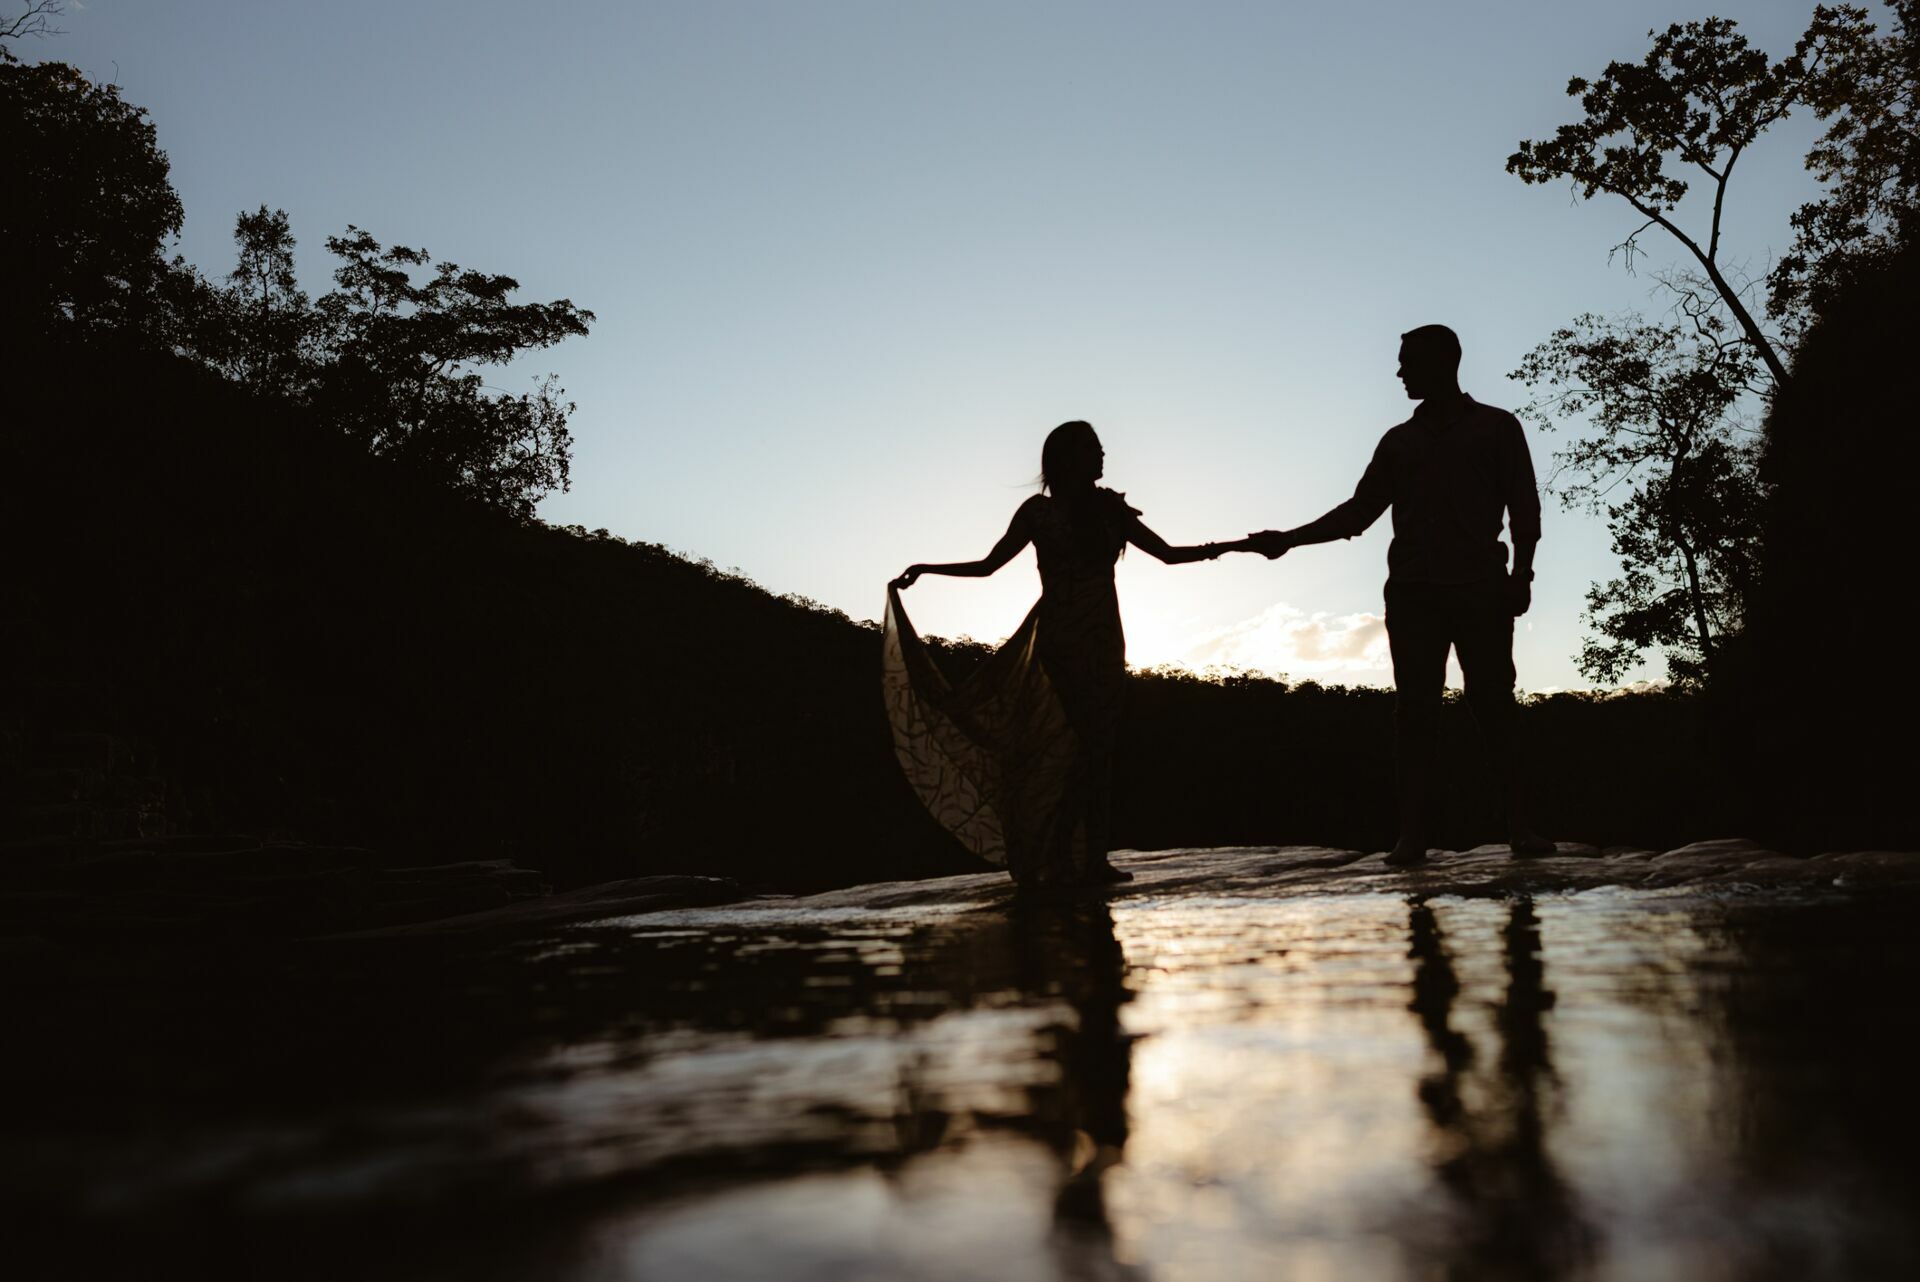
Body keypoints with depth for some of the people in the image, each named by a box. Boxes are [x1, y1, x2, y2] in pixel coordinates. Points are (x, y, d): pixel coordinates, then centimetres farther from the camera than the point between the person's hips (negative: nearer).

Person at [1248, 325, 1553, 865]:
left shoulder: (1496, 426, 11)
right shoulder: (1399, 440, 19)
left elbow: (1523, 506, 4)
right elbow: (1359, 512, 16)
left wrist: (1521, 572, -9)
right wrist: (1290, 538, 7)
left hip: (1481, 588, -3)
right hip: (1412, 591, 3)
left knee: (1494, 705, -6)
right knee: (1414, 709, -3)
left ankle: (1520, 826, -4)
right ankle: (1411, 834, -4)